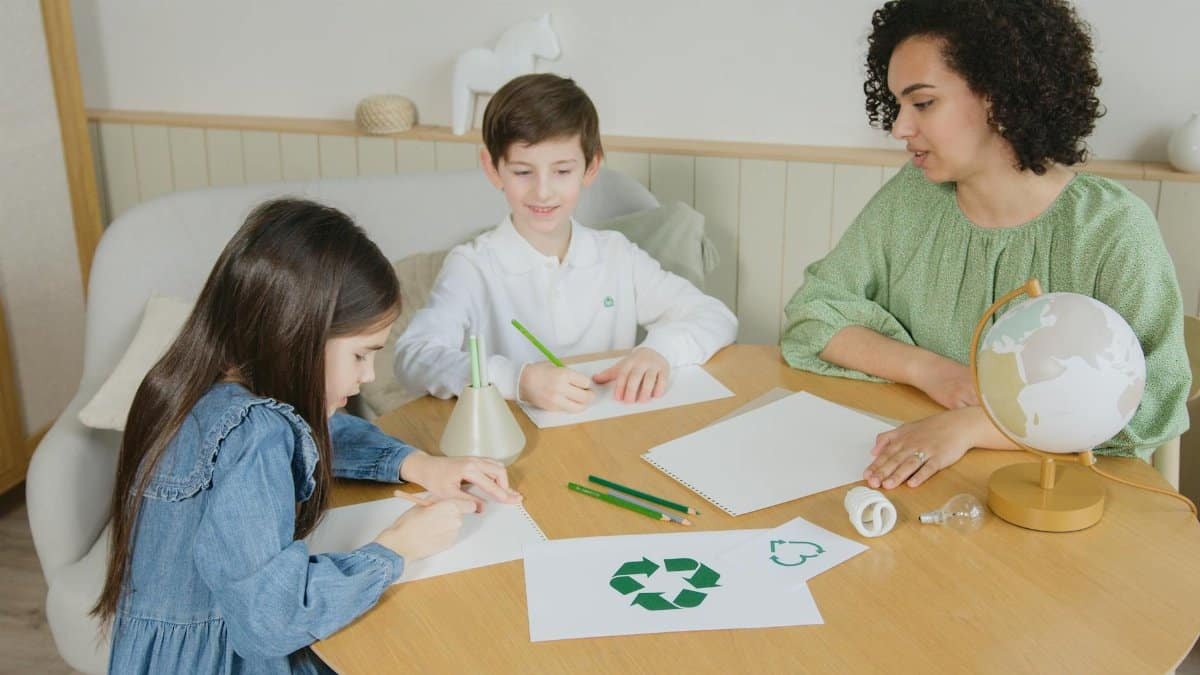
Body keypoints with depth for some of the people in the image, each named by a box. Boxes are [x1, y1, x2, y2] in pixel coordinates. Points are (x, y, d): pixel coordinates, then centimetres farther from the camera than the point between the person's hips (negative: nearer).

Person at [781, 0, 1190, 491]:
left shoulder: (1115, 229, -10)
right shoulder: (909, 198, 1)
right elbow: (812, 312, 1)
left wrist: (969, 424, -29)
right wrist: (926, 369, -14)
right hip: (911, 477, 3)